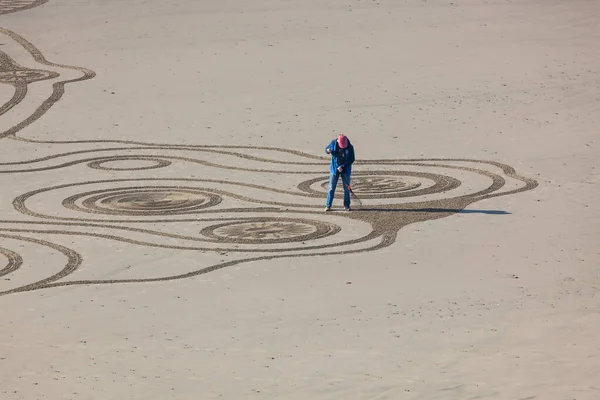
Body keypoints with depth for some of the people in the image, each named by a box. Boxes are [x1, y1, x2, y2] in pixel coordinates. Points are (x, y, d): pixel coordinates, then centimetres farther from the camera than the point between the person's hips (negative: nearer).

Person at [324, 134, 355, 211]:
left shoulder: (350, 147, -15)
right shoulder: (334, 143, -9)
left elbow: (351, 159, -11)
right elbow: (326, 149, 7)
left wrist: (342, 167, -19)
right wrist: (328, 151, -19)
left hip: (345, 169, -1)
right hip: (334, 169, 1)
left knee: (346, 188, 5)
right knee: (331, 188, 0)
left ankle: (347, 205, 17)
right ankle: (328, 205, 6)